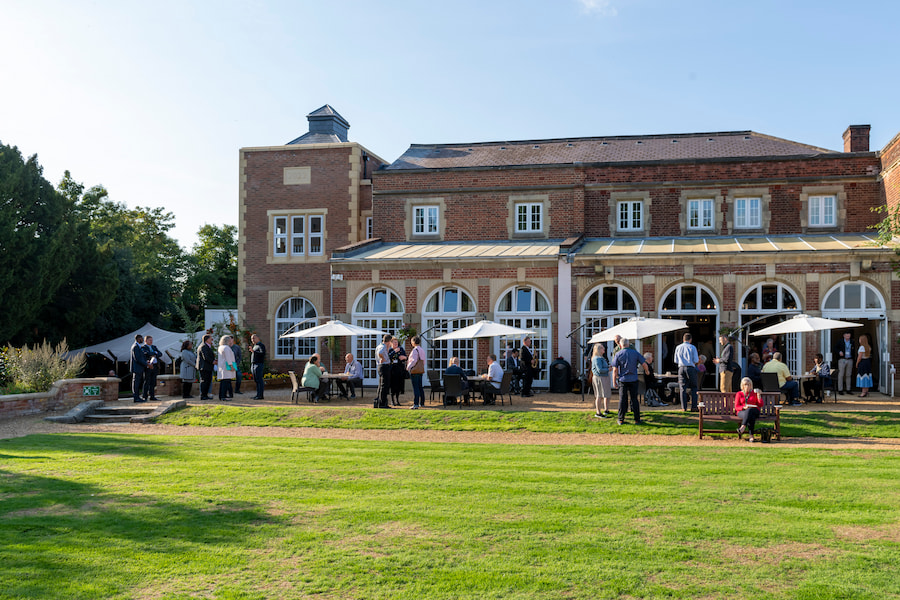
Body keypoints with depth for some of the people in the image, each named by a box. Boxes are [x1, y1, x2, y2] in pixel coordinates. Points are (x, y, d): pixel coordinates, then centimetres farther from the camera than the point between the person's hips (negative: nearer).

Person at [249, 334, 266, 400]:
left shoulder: (261, 345, -5)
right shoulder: (254, 346, 22)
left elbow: (263, 353, -21)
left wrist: (253, 351, -27)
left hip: (259, 364, -9)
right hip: (253, 365, 9)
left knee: (259, 380, -10)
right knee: (256, 380, 7)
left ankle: (260, 395, -11)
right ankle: (258, 394, 10)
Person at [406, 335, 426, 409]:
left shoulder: (415, 350, -13)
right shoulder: (422, 350, 13)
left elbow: (414, 361, -18)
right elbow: (423, 361, 17)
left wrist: (408, 367, -7)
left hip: (414, 371, -8)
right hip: (421, 370, 8)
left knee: (415, 387, -10)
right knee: (420, 387, 15)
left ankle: (416, 404, -13)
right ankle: (422, 403, 20)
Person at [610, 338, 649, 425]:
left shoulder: (618, 354, -3)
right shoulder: (635, 353, 0)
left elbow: (615, 370, -5)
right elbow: (644, 364, 1)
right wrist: (646, 371, 22)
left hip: (623, 380, 0)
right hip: (633, 380, 0)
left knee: (622, 399, 5)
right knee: (634, 399, 5)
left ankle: (621, 419, 7)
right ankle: (637, 419, 7)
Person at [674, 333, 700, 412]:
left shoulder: (678, 347, 7)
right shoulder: (692, 347, 0)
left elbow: (676, 361, 9)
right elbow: (696, 361, -2)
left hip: (681, 368, 2)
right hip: (691, 368, -2)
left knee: (683, 388, 3)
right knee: (694, 388, 7)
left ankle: (684, 407, -1)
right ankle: (693, 407, 0)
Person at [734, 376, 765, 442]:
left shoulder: (754, 393, 17)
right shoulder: (739, 394, 15)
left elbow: (761, 405, 9)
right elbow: (736, 407, 6)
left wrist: (758, 395, -4)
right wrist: (744, 407, -14)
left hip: (754, 411, 0)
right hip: (742, 412, 0)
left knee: (749, 410, -39)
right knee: (751, 417, -38)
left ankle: (743, 427, -53)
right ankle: (751, 436, -49)